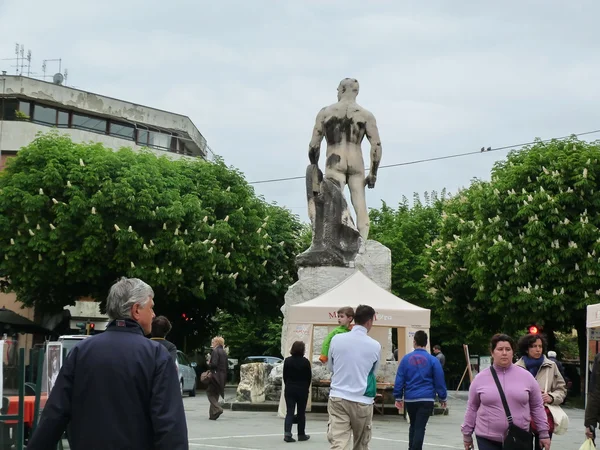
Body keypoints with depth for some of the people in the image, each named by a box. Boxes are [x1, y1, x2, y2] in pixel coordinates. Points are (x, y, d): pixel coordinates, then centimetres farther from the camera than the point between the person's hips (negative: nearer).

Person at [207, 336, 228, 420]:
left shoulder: (215, 351, -11)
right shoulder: (224, 352, 14)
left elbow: (214, 364, -20)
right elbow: (226, 366, 15)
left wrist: (208, 364, -1)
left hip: (216, 375, -8)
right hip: (222, 377, 8)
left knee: (210, 392, -1)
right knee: (215, 394, 13)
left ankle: (217, 408, -18)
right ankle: (213, 414, 13)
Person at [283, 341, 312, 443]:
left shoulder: (287, 361, -4)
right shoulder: (305, 362, -10)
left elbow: (284, 376, 2)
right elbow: (309, 377, -2)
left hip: (290, 389, 2)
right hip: (302, 390, -1)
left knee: (289, 412, 2)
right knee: (301, 413, 10)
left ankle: (287, 433, -14)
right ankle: (301, 434, 18)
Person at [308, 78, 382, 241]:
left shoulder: (325, 112, 6)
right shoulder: (367, 115, 7)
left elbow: (313, 146, 4)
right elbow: (377, 146, -2)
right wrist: (373, 174, 4)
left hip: (334, 165, -1)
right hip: (357, 165, 2)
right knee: (360, 208, 4)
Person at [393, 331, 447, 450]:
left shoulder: (406, 359, 1)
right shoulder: (432, 360, -4)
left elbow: (399, 380, 1)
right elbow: (439, 381, -2)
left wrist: (398, 397, 7)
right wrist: (442, 398, 7)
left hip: (409, 399, 3)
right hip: (426, 399, -3)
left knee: (413, 426, 19)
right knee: (420, 427, -4)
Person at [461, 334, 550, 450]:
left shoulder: (526, 376, 2)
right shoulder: (480, 378, 2)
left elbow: (537, 407, 7)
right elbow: (472, 408, 9)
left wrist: (543, 433, 6)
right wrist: (467, 434, 12)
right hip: (488, 439, 0)